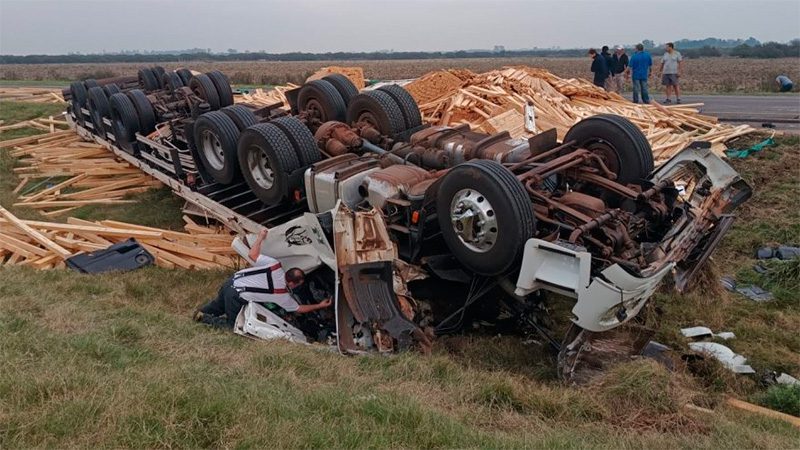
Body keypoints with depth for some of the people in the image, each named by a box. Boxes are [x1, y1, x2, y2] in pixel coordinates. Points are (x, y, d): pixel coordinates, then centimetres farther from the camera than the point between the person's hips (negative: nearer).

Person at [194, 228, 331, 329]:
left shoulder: (274, 264, -6)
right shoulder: (283, 295, -11)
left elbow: (253, 254, 3)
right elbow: (299, 309, 5)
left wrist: (260, 237, 16)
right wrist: (320, 306, 13)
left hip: (231, 281, 6)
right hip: (235, 297, -6)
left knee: (218, 306, 35)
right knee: (234, 324, 16)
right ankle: (205, 319, 6)